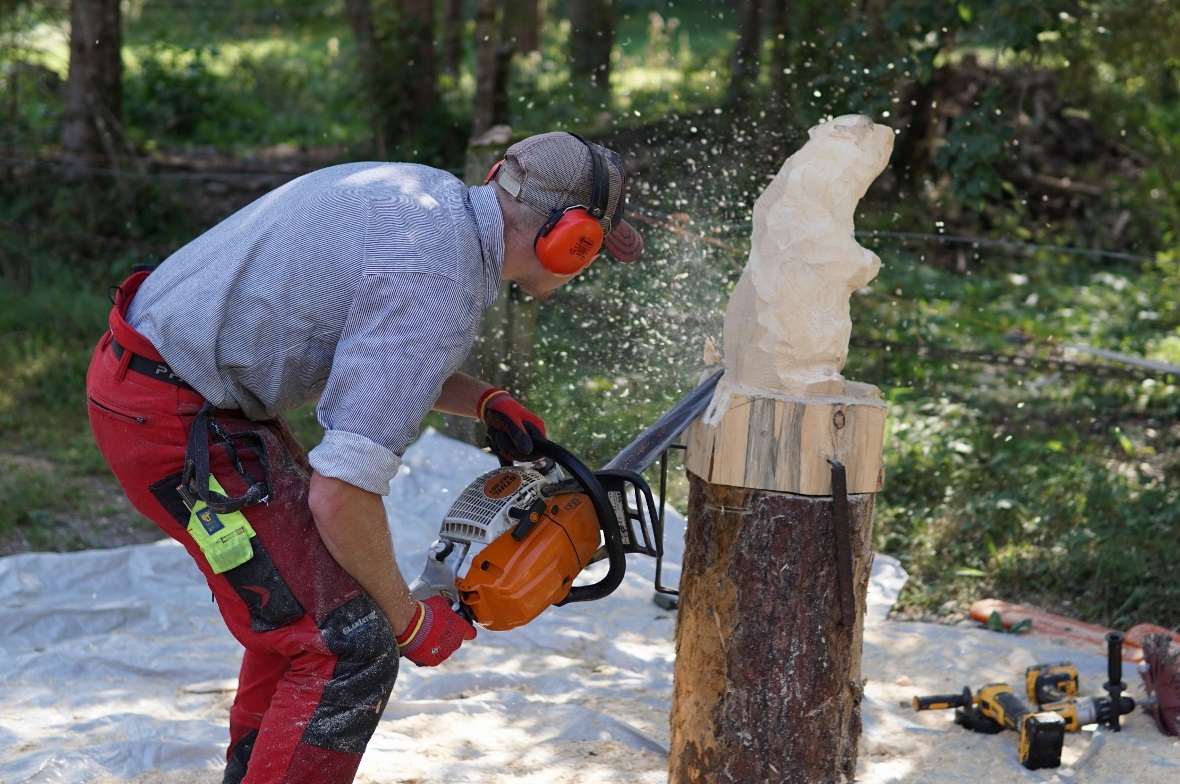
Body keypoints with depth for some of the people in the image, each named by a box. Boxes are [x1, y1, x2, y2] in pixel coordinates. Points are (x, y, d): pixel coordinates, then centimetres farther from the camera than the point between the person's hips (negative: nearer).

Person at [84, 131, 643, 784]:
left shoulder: (430, 193, 5)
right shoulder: (439, 290, -23)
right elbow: (340, 497, -26)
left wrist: (486, 402, 12)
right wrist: (410, 621, -10)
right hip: (175, 422, -10)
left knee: (299, 597, 25)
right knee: (347, 644, -8)